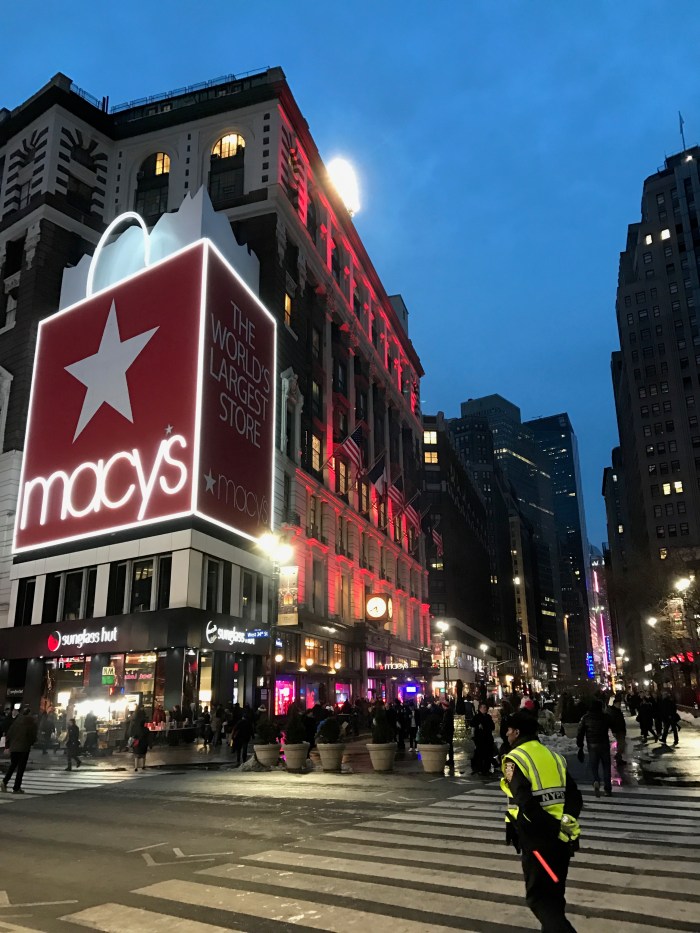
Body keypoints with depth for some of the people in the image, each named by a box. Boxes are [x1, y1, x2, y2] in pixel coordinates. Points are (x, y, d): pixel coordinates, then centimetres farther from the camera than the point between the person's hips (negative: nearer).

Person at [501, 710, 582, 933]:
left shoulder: (514, 758, -10)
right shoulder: (554, 756, 10)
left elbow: (526, 804, -20)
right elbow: (575, 797, 5)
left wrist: (554, 828, -15)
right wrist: (566, 822, -1)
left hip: (537, 839, -6)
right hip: (562, 838, 6)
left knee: (538, 897, 5)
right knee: (554, 894, 22)